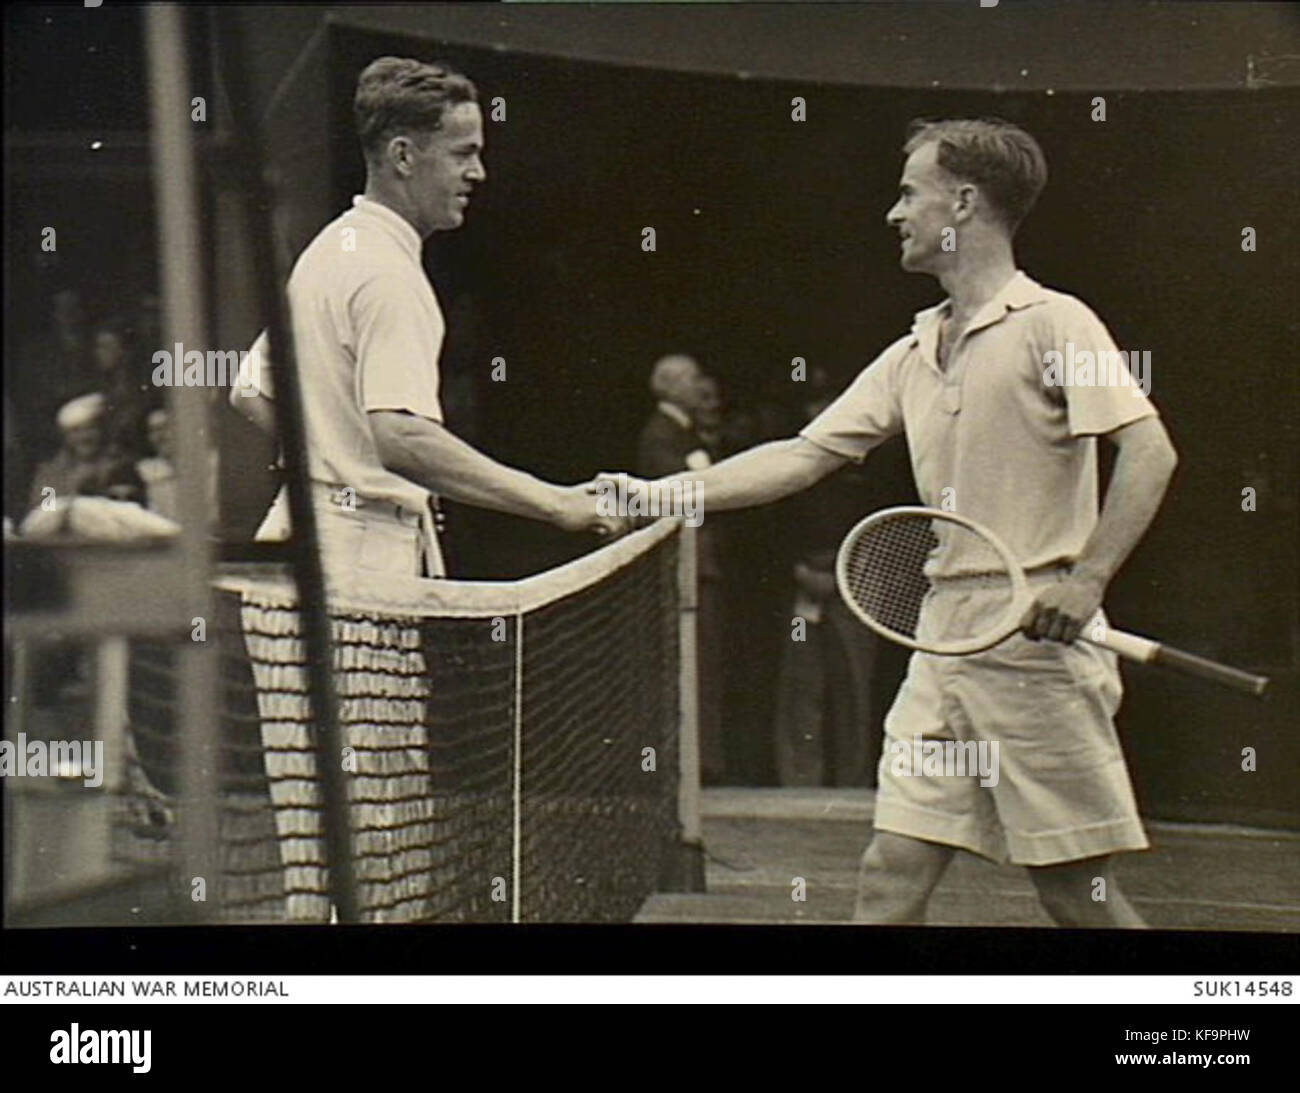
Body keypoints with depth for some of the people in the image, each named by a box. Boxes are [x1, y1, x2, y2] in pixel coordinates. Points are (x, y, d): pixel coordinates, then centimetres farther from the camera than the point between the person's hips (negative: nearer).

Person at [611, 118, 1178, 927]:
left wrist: (1083, 581, -22)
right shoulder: (914, 354, 17)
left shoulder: (1052, 323, -6)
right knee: (892, 877, 3)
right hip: (944, 643, 7)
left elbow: (1149, 451, -14)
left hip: (1038, 646, -7)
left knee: (1079, 892, -2)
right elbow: (803, 457, 18)